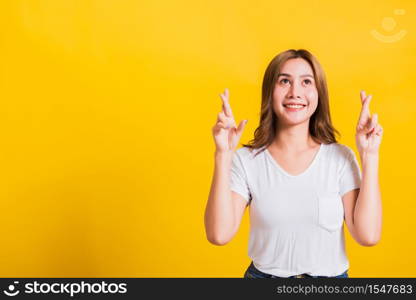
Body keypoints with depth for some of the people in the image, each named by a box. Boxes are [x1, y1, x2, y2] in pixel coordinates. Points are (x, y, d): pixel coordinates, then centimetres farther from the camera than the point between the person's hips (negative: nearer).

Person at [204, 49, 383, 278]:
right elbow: (219, 235, -19)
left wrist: (369, 156, -16)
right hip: (263, 275, 0)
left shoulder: (340, 157, -8)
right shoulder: (246, 160, -10)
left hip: (331, 275, 1)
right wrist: (223, 155, -23)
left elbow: (368, 235, -15)